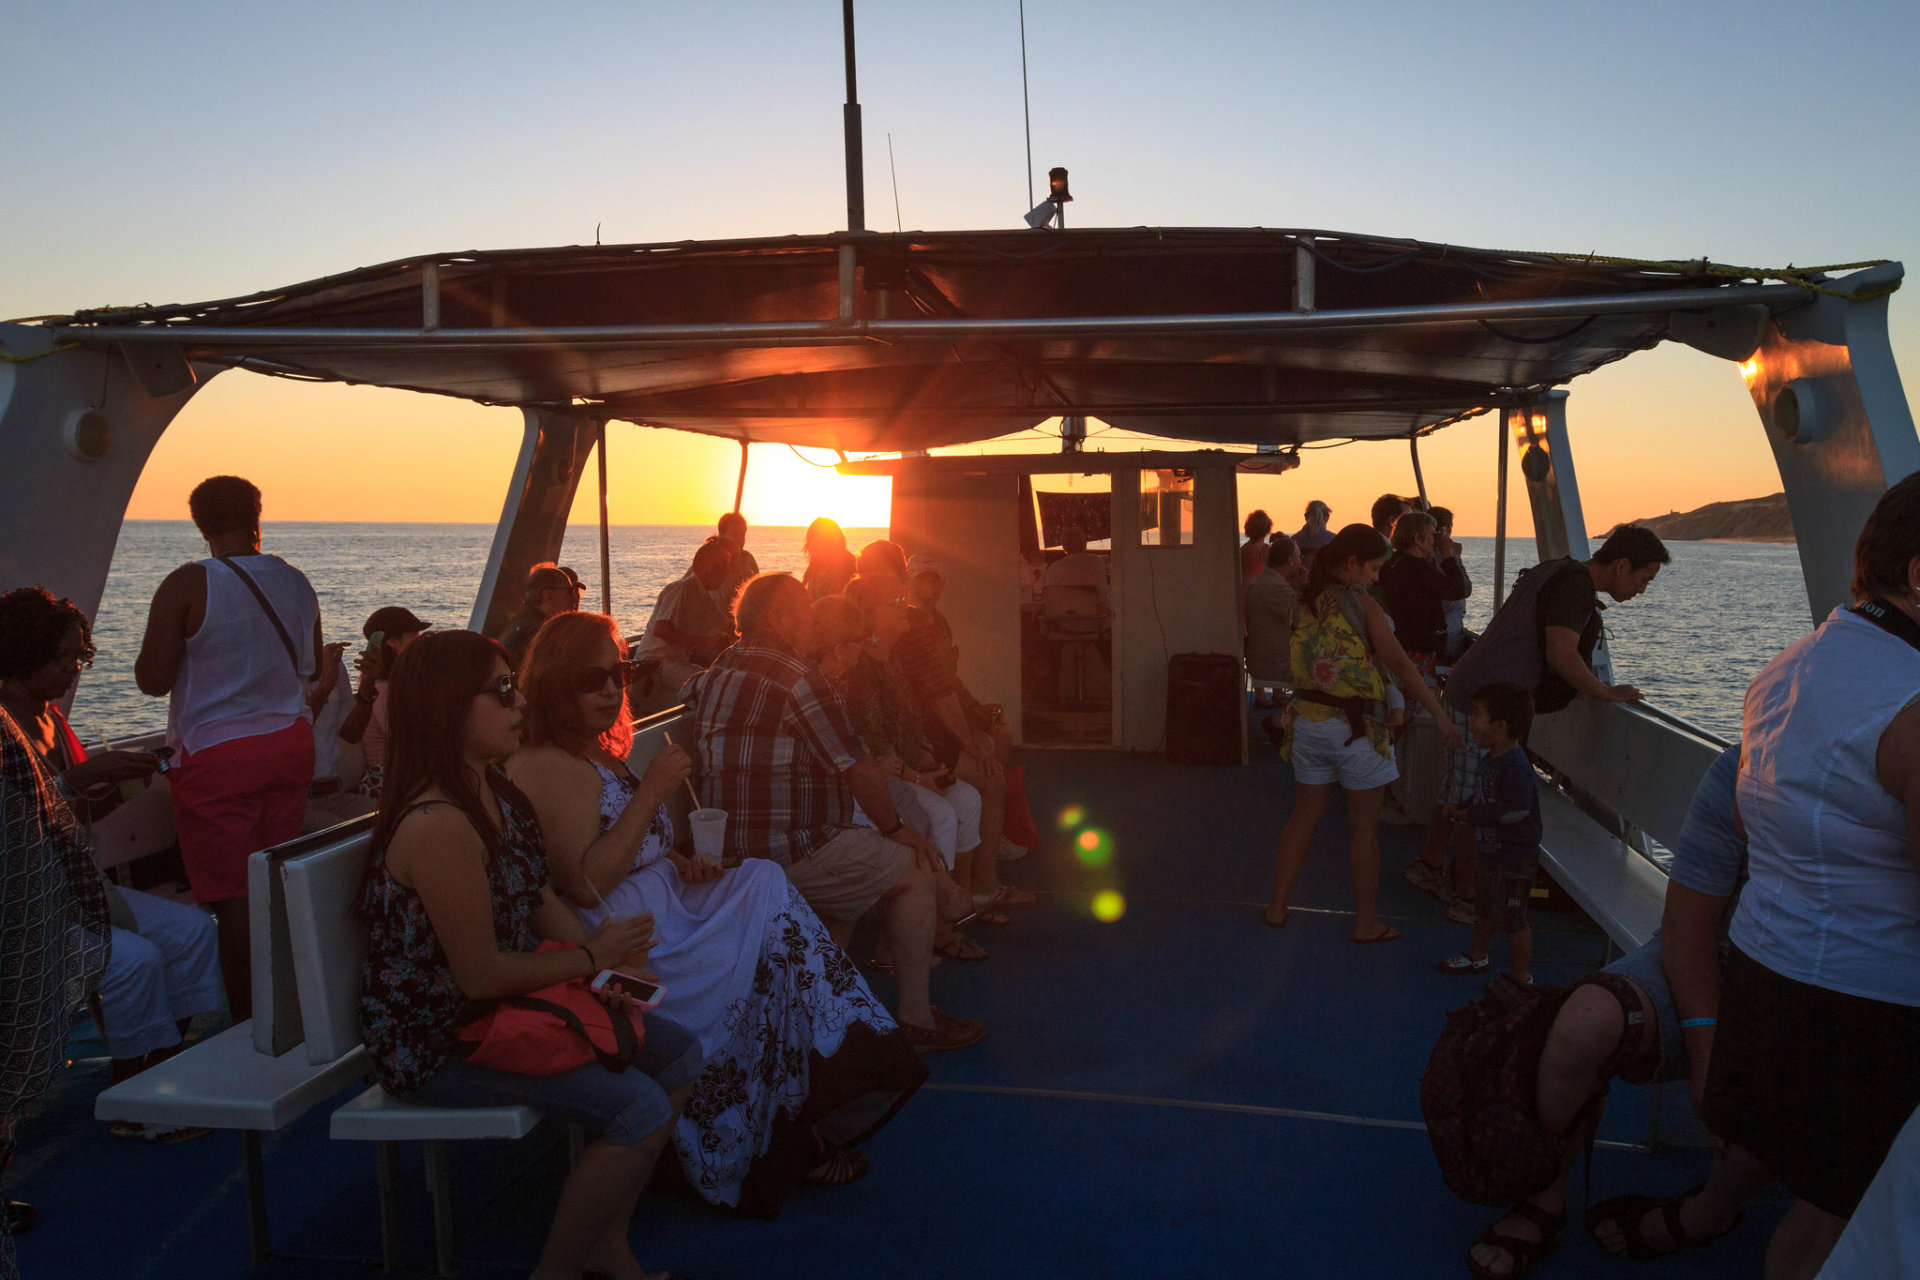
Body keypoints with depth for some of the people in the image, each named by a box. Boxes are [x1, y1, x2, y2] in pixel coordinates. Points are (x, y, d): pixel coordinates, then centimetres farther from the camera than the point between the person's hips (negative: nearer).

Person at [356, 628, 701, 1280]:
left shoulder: (492, 789, 5)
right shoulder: (439, 826, -28)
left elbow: (538, 897, 9)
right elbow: (482, 975, -25)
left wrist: (608, 957, -7)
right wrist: (593, 957, -12)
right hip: (438, 1041, -10)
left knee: (678, 1053, 6)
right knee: (641, 1108, -20)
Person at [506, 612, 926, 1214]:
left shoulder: (598, 752, 17)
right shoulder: (546, 768, -14)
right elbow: (586, 886, -22)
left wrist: (680, 861, 6)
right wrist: (651, 793, -21)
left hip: (664, 908, 9)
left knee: (763, 887, -11)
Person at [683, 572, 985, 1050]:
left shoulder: (715, 674, 13)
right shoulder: (795, 675, -14)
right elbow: (856, 766, -13)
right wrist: (894, 827, 1)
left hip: (728, 850, 10)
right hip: (787, 849, -9)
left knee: (851, 871, 30)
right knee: (914, 870, 2)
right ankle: (915, 1019, 6)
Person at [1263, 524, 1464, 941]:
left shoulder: (1308, 602, 5)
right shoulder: (1361, 604, -11)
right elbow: (1400, 664, -15)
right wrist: (1441, 716, -14)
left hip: (1309, 719, 6)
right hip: (1356, 726, -5)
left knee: (1304, 817, 16)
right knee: (1364, 828, 6)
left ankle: (1277, 907, 22)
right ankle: (1366, 923, 15)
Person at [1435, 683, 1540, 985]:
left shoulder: (1515, 764, -25)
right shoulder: (1492, 759, 5)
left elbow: (1515, 810, -30)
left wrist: (1470, 815, -23)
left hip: (1514, 861, -9)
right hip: (1492, 854, 9)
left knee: (1512, 919, 3)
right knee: (1486, 910, 24)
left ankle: (1520, 976, 16)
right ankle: (1476, 956, 41)